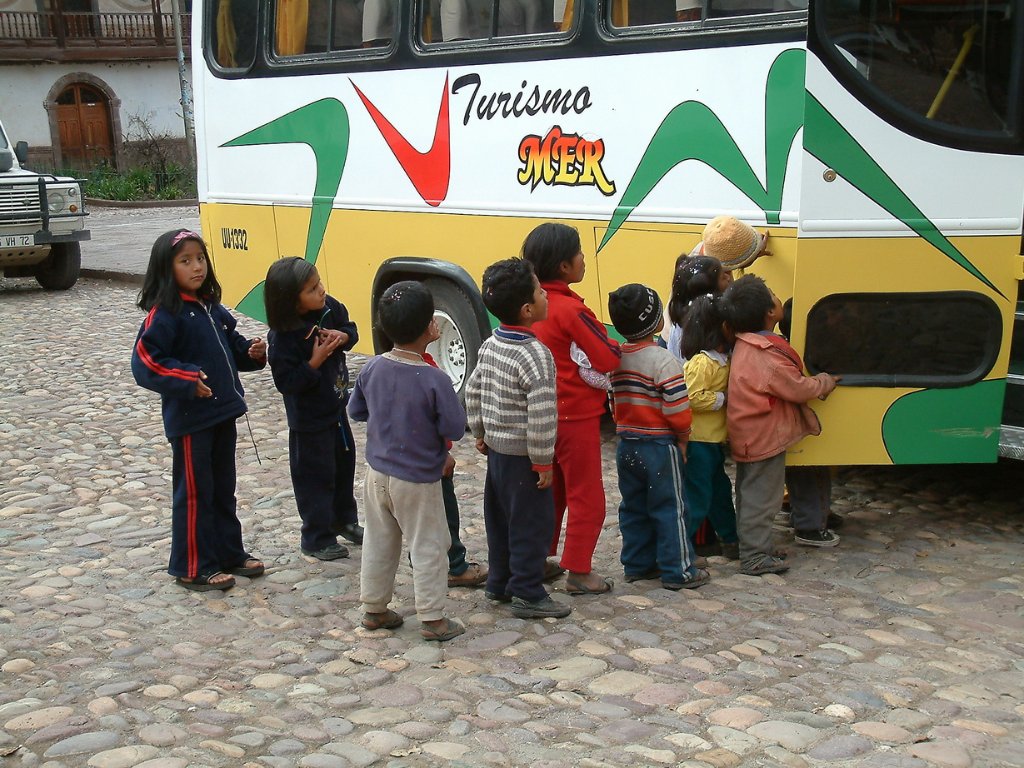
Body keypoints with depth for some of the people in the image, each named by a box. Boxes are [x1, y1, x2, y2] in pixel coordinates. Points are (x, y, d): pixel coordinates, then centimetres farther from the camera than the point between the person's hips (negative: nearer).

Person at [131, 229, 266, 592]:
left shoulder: (211, 306, 9)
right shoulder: (164, 314, -16)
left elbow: (231, 342, 21)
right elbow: (144, 363, -20)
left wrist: (252, 351, 1)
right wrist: (187, 380, -26)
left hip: (222, 412, 8)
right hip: (190, 419, -8)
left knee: (223, 488, 18)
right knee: (194, 493, 2)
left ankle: (229, 553, 31)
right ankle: (193, 568, 13)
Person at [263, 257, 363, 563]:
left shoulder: (329, 307, -9)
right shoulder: (283, 338, -27)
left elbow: (351, 329, 8)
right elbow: (286, 382, -25)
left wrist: (342, 337, -13)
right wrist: (315, 362, -31)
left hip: (336, 406, 8)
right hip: (309, 419, -8)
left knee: (344, 465, 22)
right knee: (317, 476, 4)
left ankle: (344, 519, 42)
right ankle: (316, 539, 19)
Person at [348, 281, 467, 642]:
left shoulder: (371, 369, -7)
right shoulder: (435, 379, -23)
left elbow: (356, 411, 8)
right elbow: (454, 429, -17)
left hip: (377, 473, 5)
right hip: (417, 480, -5)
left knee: (378, 544, 19)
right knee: (428, 548, 8)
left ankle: (374, 609, 31)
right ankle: (432, 619, 15)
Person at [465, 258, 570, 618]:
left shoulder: (490, 346, 2)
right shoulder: (536, 355, -24)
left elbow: (473, 393, 11)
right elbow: (541, 417, -26)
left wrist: (480, 433, 23)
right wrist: (543, 463, -16)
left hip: (496, 449, 8)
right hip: (522, 456, -8)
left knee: (499, 518, 20)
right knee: (532, 524, 4)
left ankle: (499, 582, 33)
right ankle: (528, 594, 13)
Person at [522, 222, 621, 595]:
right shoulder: (571, 309, -21)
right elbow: (609, 359, -20)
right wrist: (605, 338, 1)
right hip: (576, 416, -8)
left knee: (550, 492, 20)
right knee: (586, 497, 5)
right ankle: (578, 572, 11)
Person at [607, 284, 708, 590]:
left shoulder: (616, 358, 2)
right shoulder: (663, 360, -19)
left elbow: (614, 403, 8)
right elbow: (677, 411, -20)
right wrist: (683, 437, -4)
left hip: (626, 444, 7)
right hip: (660, 446, -7)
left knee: (633, 507, 15)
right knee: (669, 509, 2)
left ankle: (636, 564, 23)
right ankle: (678, 571, 8)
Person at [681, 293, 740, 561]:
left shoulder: (723, 360, 10)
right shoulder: (701, 362, -19)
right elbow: (692, 398, -27)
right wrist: (722, 398, -18)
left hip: (715, 440, 10)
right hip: (699, 441, -10)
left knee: (720, 491, 20)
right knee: (697, 498, -4)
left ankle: (731, 541, 32)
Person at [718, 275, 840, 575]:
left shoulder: (744, 346, 4)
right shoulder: (767, 355, -26)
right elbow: (798, 388, -18)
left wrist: (814, 383, 10)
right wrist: (826, 381, -1)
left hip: (747, 435, 10)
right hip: (766, 438, -10)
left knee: (750, 494, 19)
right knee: (761, 498, 0)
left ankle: (751, 548, 31)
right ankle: (756, 558, 8)